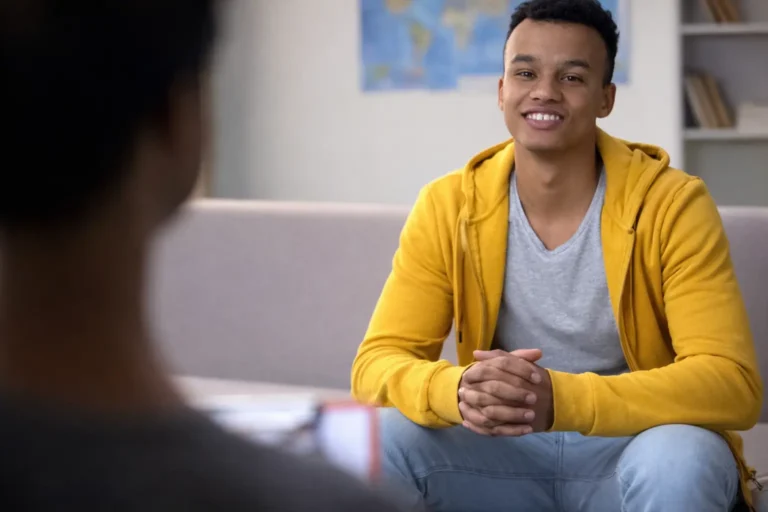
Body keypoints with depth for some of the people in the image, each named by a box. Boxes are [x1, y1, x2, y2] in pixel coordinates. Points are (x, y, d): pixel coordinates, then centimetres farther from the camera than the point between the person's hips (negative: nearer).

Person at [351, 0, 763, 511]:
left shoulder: (673, 205, -14)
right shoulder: (447, 207, -6)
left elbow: (732, 383, -22)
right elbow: (377, 364, -10)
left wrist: (562, 399, -38)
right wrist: (459, 391, -35)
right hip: (507, 455, 3)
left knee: (678, 460, -35)